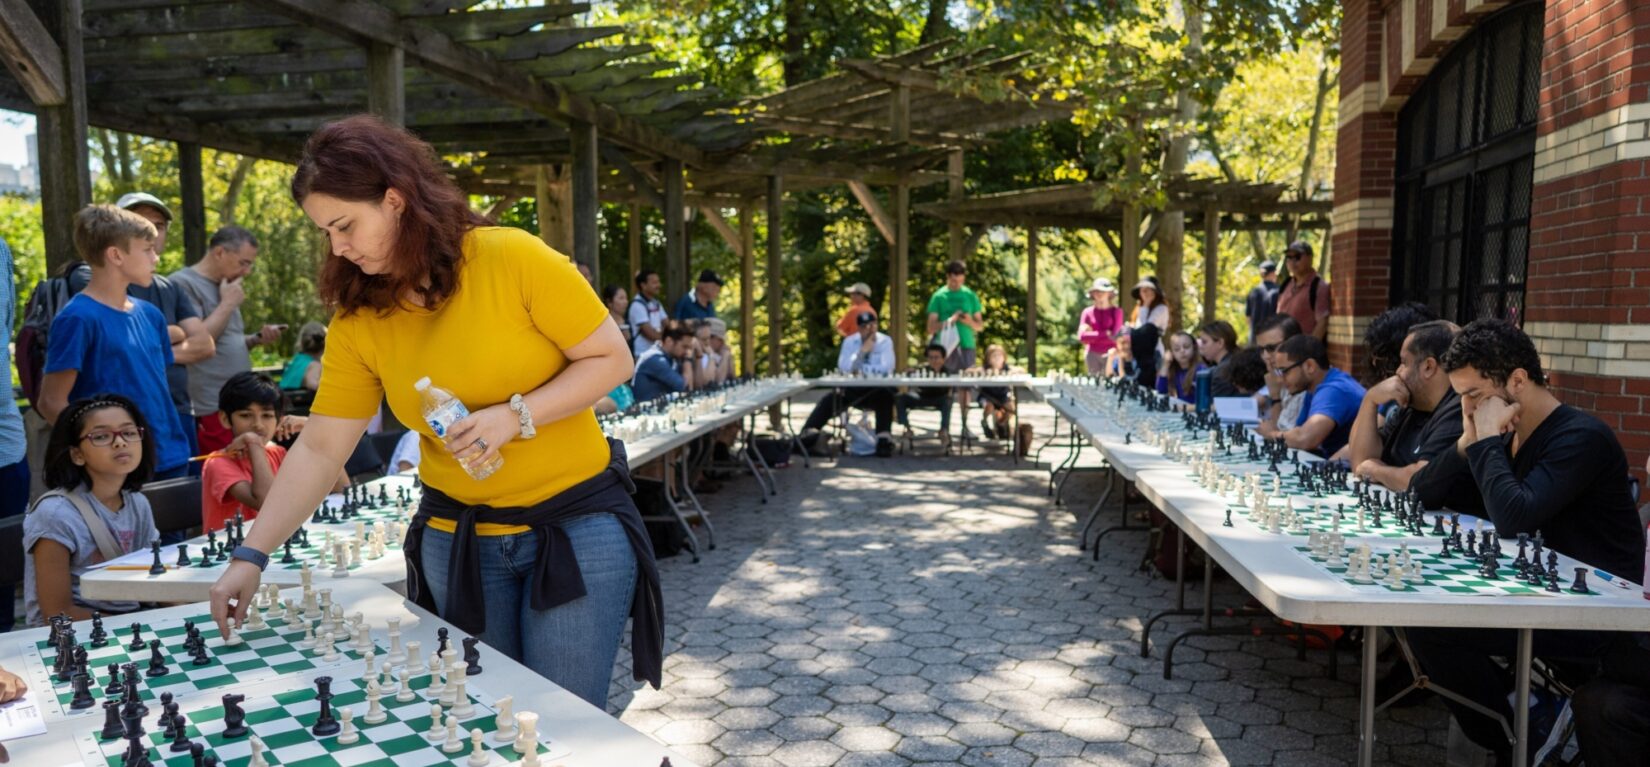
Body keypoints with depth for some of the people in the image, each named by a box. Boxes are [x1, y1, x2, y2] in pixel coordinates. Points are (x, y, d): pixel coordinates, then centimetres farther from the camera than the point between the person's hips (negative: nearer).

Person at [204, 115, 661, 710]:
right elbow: (318, 450, 0)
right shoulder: (358, 322, -1)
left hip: (576, 526, -3)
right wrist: (251, 556, -6)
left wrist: (515, 416, -21)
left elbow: (612, 359, -10)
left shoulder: (514, 259, -14)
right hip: (455, 538, 4)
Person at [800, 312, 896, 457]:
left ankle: (884, 440, -36)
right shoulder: (850, 341, 5)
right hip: (854, 390, 3)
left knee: (885, 397, -35)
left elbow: (886, 368, -19)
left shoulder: (885, 341, -3)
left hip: (878, 390, -3)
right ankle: (808, 436, -23)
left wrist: (858, 369, -12)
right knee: (830, 399, -18)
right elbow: (844, 368, -9)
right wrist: (862, 351, -18)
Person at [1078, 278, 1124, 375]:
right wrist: (1105, 334, -5)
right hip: (1092, 354, 2)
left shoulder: (1116, 311, 1)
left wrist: (1092, 336, -1)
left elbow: (1114, 336, -6)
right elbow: (1081, 337, -3)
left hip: (1110, 355, -2)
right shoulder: (1088, 312, 6)